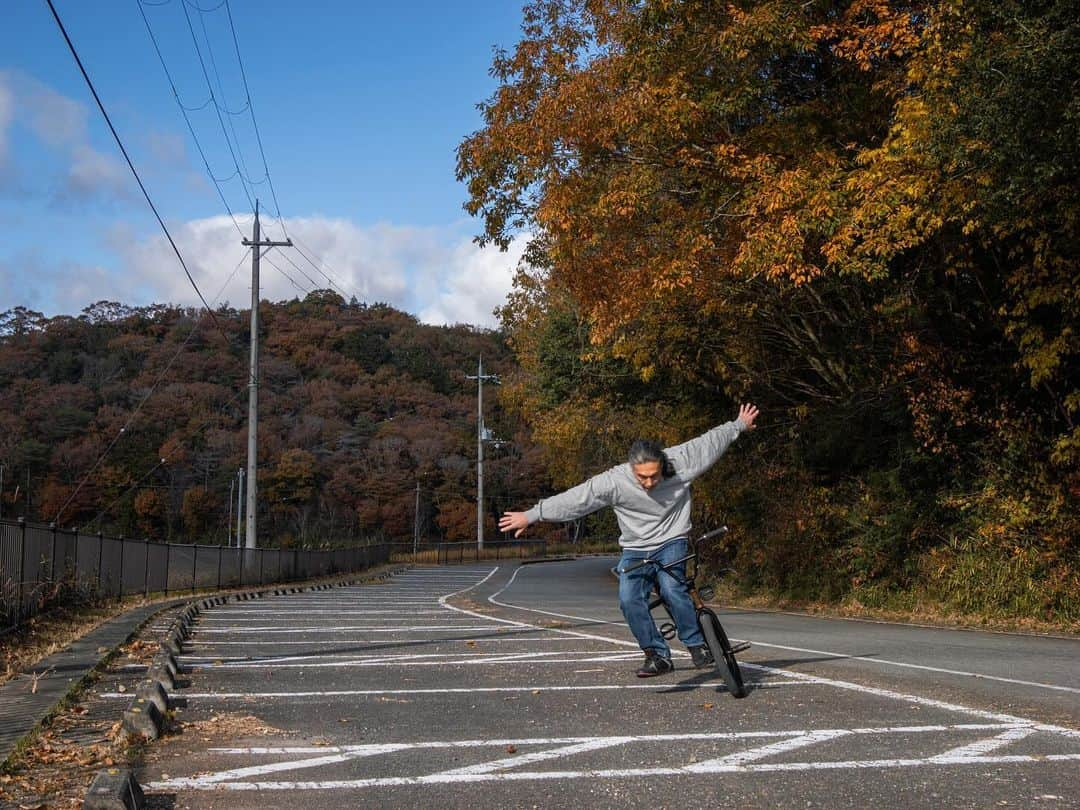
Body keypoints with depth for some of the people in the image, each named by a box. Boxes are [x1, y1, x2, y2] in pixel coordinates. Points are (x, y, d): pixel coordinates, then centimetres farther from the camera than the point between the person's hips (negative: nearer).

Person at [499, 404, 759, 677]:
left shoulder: (679, 461, -18)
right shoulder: (614, 482, -22)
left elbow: (710, 441, -1)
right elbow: (575, 498, -20)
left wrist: (739, 425, 14)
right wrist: (530, 516, -20)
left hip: (671, 542, -1)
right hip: (636, 550, 1)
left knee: (671, 589, -26)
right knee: (630, 599, -17)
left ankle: (697, 645, -7)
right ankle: (658, 655, -2)